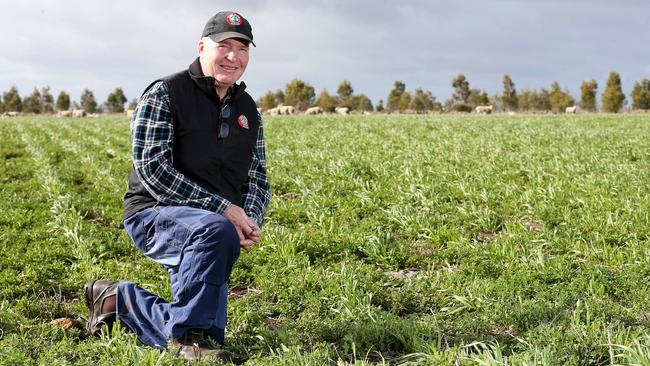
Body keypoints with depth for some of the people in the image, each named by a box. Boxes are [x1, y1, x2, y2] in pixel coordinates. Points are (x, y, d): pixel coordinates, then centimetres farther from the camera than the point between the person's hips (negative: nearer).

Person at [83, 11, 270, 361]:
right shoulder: (164, 94, -9)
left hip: (216, 226, 7)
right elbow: (152, 168, -18)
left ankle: (119, 300, 25)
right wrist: (223, 208, -22)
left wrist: (251, 220, -10)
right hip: (154, 214, -7)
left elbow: (258, 177, 13)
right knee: (216, 232, -40)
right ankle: (187, 332, -21)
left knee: (209, 336, 4)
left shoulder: (248, 110, 10)